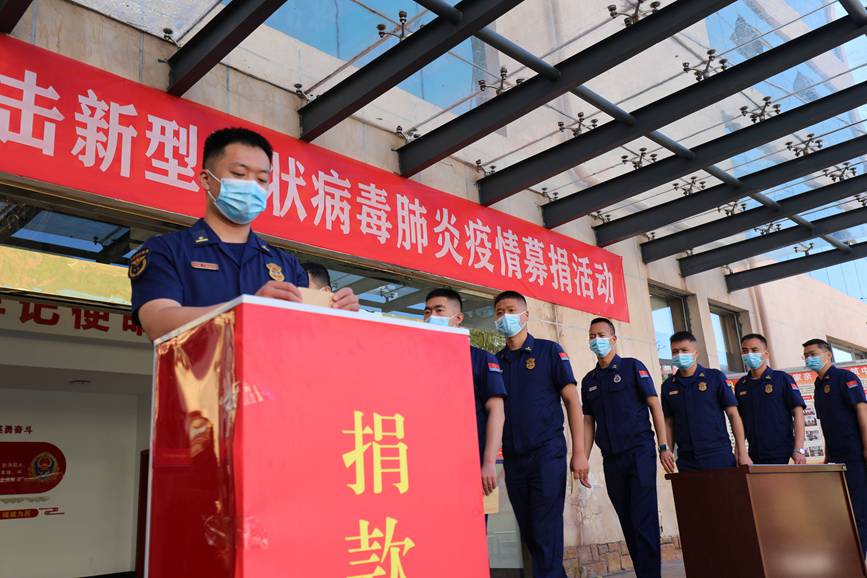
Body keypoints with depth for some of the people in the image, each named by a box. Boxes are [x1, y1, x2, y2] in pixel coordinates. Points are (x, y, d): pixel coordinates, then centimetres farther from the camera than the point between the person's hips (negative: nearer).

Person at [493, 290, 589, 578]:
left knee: (546, 534, -5)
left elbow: (572, 401, -3)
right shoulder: (496, 361, 11)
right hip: (512, 458, 5)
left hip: (547, 454, -4)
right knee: (529, 534, 11)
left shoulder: (549, 351, 1)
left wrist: (579, 452, -11)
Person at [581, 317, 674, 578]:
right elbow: (588, 422, 13)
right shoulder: (589, 380, 13)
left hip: (639, 451, -4)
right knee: (628, 522, 8)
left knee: (644, 519, -8)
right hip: (611, 459, 4)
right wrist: (583, 458, 4)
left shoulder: (632, 367, 1)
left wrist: (663, 446, -9)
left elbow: (654, 405, -2)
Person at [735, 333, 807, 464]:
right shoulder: (740, 385, 9)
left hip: (782, 455, -4)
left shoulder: (782, 379, -2)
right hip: (754, 457, 4)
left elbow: (798, 412, -7)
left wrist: (799, 450, -15)